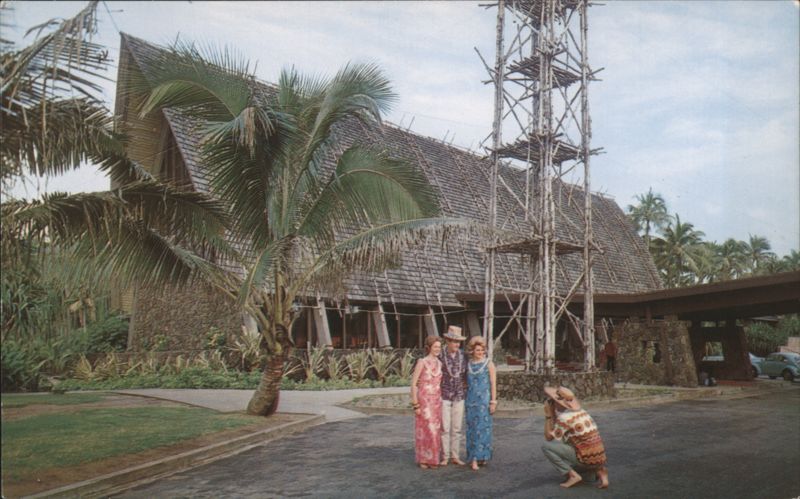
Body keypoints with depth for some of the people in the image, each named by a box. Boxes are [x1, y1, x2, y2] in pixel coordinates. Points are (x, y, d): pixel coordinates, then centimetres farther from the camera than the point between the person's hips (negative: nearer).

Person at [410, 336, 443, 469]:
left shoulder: (439, 363, 7)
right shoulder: (422, 362, -12)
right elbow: (413, 384, -13)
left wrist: (442, 402, 12)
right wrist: (415, 405, -15)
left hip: (436, 401, 6)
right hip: (424, 400, -6)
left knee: (435, 430, 9)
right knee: (425, 430, -2)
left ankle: (432, 458, 21)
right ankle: (423, 459, 13)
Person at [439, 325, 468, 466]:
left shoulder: (463, 356, 3)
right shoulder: (440, 356, -8)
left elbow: (466, 375, 11)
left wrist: (465, 391, 7)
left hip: (459, 397, 3)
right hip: (444, 396, -3)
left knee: (457, 428, 8)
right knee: (445, 428, 0)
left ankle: (455, 456, 17)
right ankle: (445, 457, 10)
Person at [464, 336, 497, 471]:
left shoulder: (489, 364, -1)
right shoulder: (468, 364, 10)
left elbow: (493, 383, -3)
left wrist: (493, 401, -8)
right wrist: (465, 400, 10)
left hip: (484, 400, -4)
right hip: (471, 400, 4)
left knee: (482, 428, -6)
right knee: (471, 428, 4)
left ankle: (477, 458, -4)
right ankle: (474, 457, 11)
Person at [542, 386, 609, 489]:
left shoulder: (564, 417, -15)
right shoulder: (581, 412, 12)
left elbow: (549, 438, -5)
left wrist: (548, 415, -4)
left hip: (585, 458, -8)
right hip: (598, 458, 9)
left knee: (546, 446, -6)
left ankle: (573, 475, -5)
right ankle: (599, 471, 10)